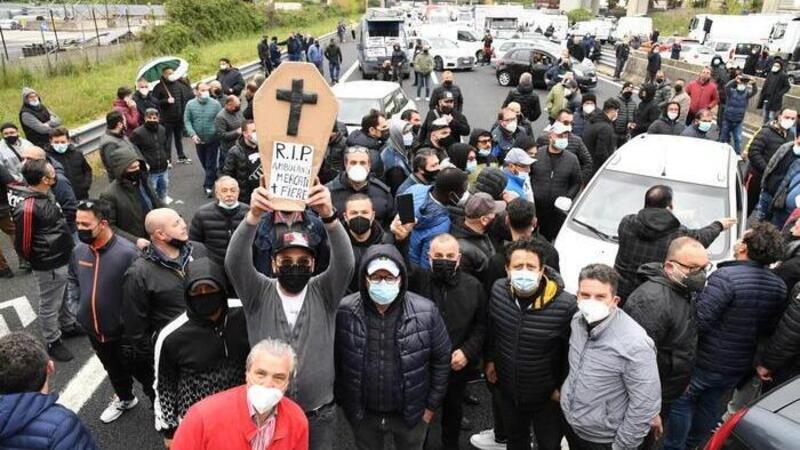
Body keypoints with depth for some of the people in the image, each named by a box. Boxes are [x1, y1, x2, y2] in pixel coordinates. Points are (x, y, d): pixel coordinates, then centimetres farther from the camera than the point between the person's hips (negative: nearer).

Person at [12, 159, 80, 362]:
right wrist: (37, 260, -1)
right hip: (49, 266, -9)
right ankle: (52, 343, 27)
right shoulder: (26, 208, -27)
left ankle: (68, 326, 47)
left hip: (64, 258, 9)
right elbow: (22, 244, -17)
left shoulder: (46, 194, 1)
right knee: (50, 306, 11)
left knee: (64, 297, 27)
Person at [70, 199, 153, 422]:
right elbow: (73, 280, 14)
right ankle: (124, 398, 53)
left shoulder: (127, 252, -27)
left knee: (140, 370, 12)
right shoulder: (78, 251, -6)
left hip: (125, 330, -6)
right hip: (93, 329, 6)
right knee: (114, 369, 28)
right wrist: (76, 305, 4)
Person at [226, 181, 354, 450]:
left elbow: (345, 261, -24)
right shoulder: (259, 294, -6)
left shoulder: (324, 293, -6)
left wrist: (328, 215, -43)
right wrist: (253, 215, -41)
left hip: (319, 414, 0)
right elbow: (234, 261, -23)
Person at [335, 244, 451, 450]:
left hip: (411, 413, 0)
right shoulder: (344, 311, -16)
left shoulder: (426, 311, -16)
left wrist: (432, 404, -1)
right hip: (362, 413, 1)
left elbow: (442, 359, -5)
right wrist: (341, 400, 1)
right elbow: (334, 359, -4)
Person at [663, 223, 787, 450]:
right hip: (740, 367, 7)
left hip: (707, 363, -7)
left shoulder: (725, 277, -27)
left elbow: (699, 322, -28)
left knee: (682, 402, 12)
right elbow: (770, 330, 5)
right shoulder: (779, 286, -3)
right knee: (710, 405, 24)